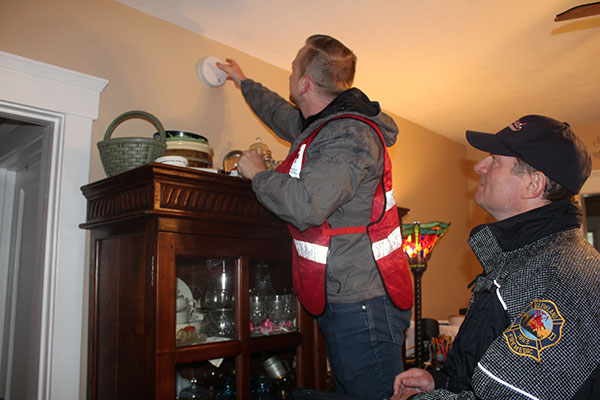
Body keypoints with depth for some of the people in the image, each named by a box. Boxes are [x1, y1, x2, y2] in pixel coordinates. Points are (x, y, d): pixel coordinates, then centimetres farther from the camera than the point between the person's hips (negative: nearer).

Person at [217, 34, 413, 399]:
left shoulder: (350, 135, -18)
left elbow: (307, 205, -31)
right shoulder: (322, 125, 14)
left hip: (363, 304, -10)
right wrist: (244, 82, 49)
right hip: (344, 301, 10)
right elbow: (283, 115, 36)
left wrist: (258, 173, -12)